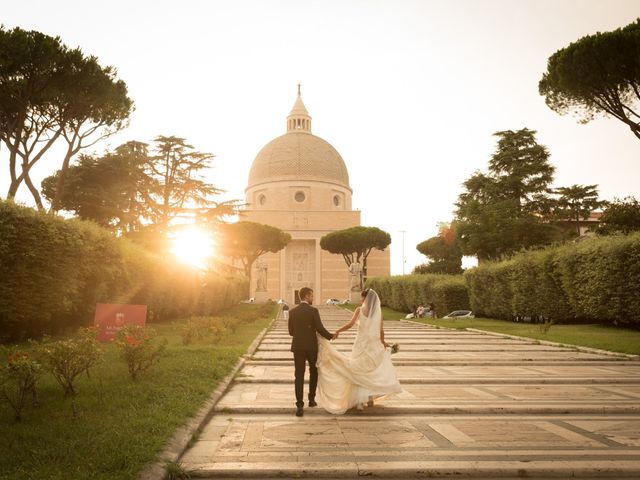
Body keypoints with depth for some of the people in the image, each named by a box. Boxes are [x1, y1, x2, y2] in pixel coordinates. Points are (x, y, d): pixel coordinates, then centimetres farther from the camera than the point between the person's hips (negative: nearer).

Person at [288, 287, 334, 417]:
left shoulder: (292, 311, 2)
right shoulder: (313, 310, -10)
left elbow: (291, 331, 7)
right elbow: (320, 329, -13)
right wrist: (330, 336, 4)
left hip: (297, 347, 2)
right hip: (311, 346, -2)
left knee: (299, 376, 3)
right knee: (313, 372, 21)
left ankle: (300, 406, -5)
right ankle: (311, 399, 27)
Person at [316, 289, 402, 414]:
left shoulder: (360, 310, -8)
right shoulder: (378, 311, 0)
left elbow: (350, 324, -18)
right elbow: (381, 331, 5)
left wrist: (337, 331, -8)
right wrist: (382, 342, 21)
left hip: (361, 343, -3)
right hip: (374, 345, 3)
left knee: (359, 372, 8)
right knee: (371, 372, 20)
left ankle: (359, 401, 7)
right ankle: (370, 398, 23)